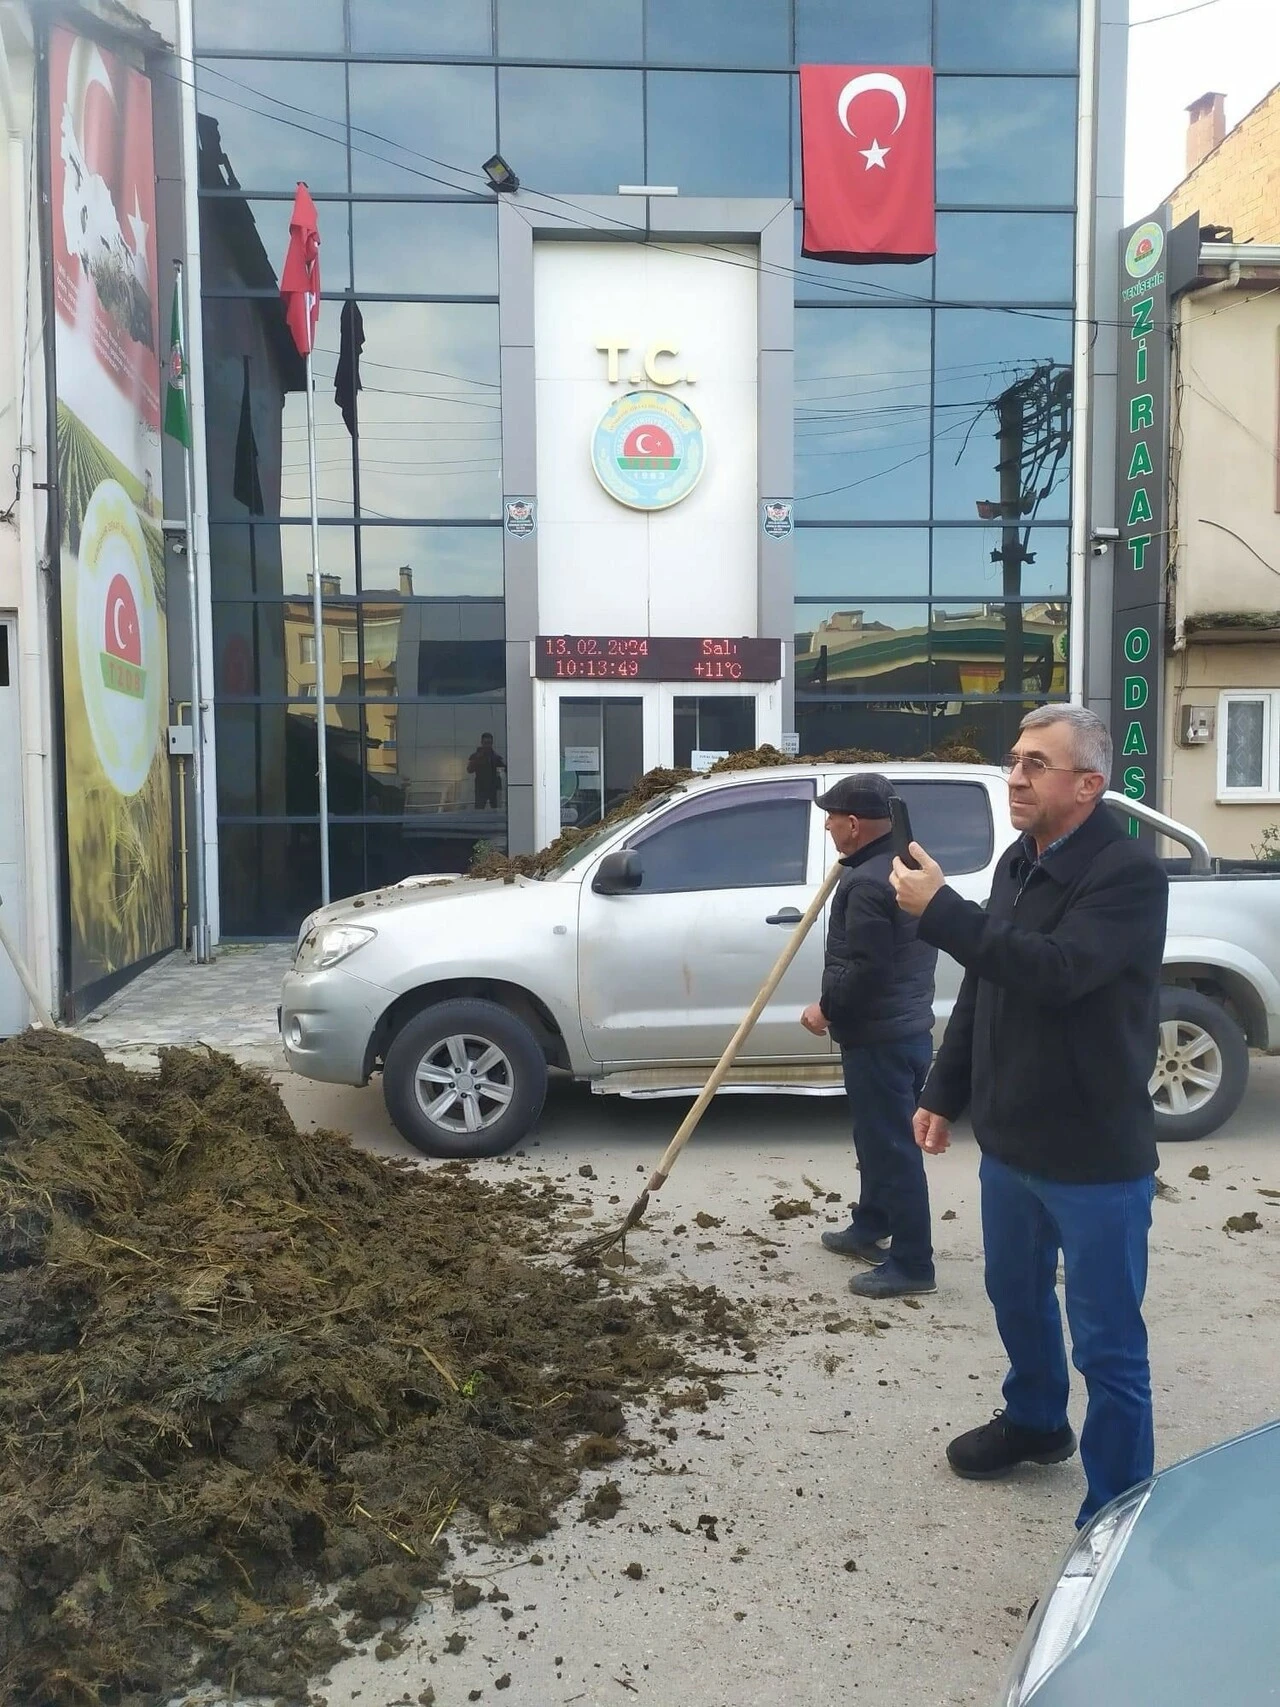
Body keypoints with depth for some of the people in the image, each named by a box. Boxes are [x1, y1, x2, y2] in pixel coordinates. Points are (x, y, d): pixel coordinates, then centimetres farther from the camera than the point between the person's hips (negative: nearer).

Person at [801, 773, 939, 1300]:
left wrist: (826, 1008, -12)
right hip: (907, 1026, 11)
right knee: (879, 1136, 22)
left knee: (892, 1145, -2)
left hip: (879, 1037, -11)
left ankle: (912, 1263, 6)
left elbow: (863, 969, -26)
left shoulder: (868, 883, -22)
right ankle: (869, 1227, 36)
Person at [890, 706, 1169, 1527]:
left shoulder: (1130, 872, -19)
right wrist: (944, 1091, 13)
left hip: (1095, 1153, -8)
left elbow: (1057, 970, -33)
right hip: (1010, 1139, 8)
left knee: (1108, 1342, 3)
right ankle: (1035, 1422, 49)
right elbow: (982, 987, 13)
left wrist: (941, 911, -31)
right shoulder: (1019, 862, 7)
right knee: (1017, 1295, 25)